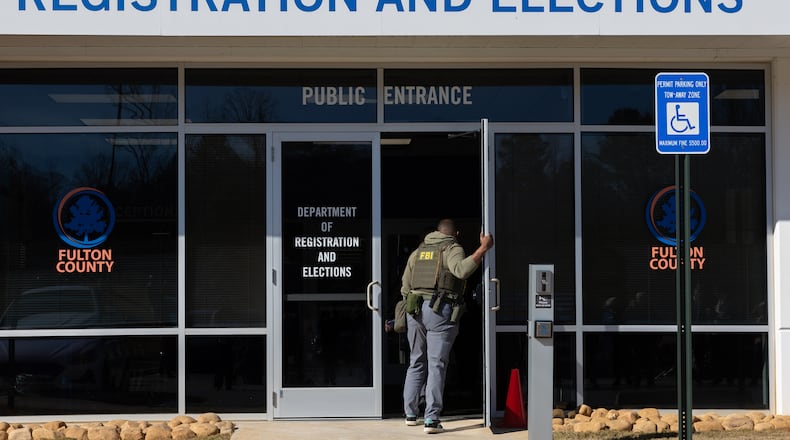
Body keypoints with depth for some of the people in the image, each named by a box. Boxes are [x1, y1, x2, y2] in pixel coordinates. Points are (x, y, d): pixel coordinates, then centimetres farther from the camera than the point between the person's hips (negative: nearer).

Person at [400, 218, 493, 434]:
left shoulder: (418, 252, 18)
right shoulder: (452, 249, 0)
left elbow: (405, 287, 18)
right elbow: (461, 270, -22)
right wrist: (483, 248, -20)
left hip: (415, 310, 5)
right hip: (440, 311, -5)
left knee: (416, 363, 17)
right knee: (436, 365, -5)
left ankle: (410, 414, 19)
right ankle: (431, 419, -11)